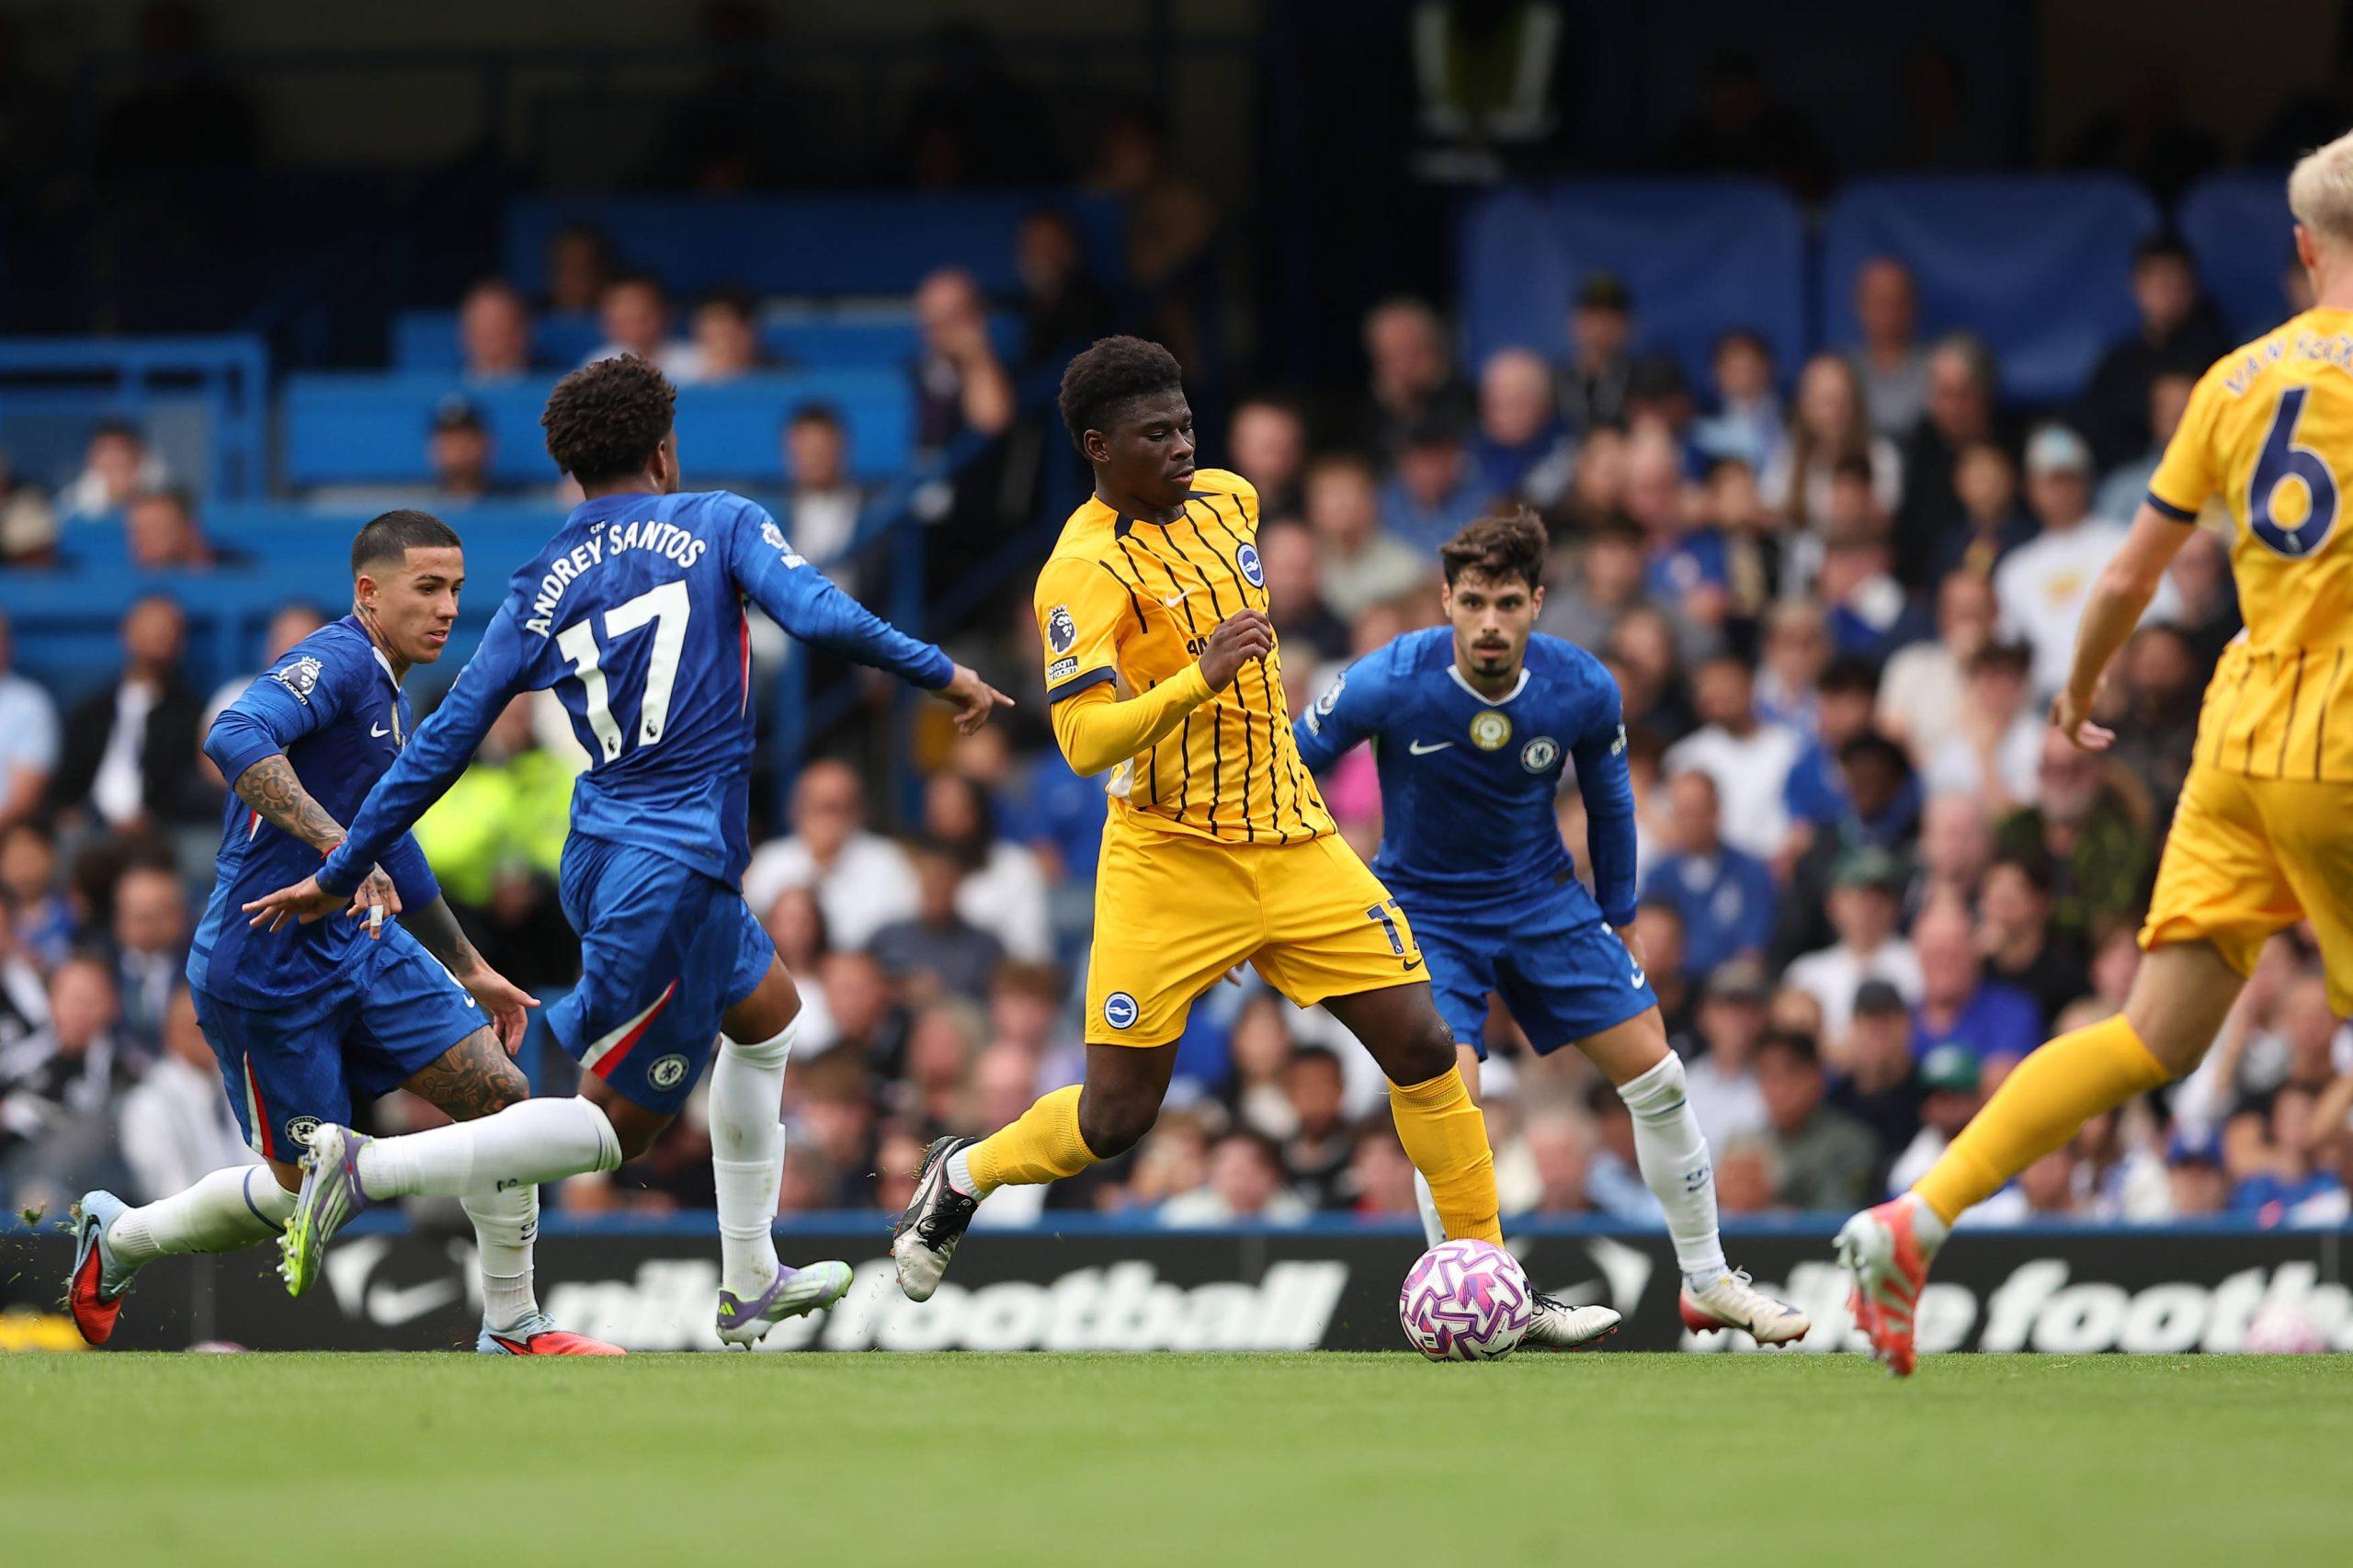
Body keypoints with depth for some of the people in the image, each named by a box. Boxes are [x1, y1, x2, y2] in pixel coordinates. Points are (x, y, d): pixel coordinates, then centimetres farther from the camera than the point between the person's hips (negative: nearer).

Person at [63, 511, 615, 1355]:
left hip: (363, 944, 9)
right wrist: (337, 845, -43)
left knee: (500, 1096, -4)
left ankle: (511, 1326, 7)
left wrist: (469, 970, 33)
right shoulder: (335, 663, -15)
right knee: (301, 1190, 1)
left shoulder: (387, 695, 16)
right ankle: (118, 1236, 26)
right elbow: (235, 739, -36)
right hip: (265, 967, -9)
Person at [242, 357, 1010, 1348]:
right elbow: (817, 615, -20)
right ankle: (370, 1168, -19)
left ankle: (749, 1284, 33)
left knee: (768, 1011, 30)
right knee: (619, 1122, -3)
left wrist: (338, 875, 9)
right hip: (678, 870, -7)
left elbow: (443, 742, 5)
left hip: (599, 857, 7)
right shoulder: (720, 524, -3)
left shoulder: (543, 589, 8)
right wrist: (943, 675, -7)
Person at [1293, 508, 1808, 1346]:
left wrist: (1619, 920, 13)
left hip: (1544, 898, 3)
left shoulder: (1584, 690, -16)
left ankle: (1707, 1284, 15)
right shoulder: (1390, 682, -25)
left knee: (1655, 1074, -1)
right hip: (1425, 909, -3)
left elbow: (1608, 800, 5)